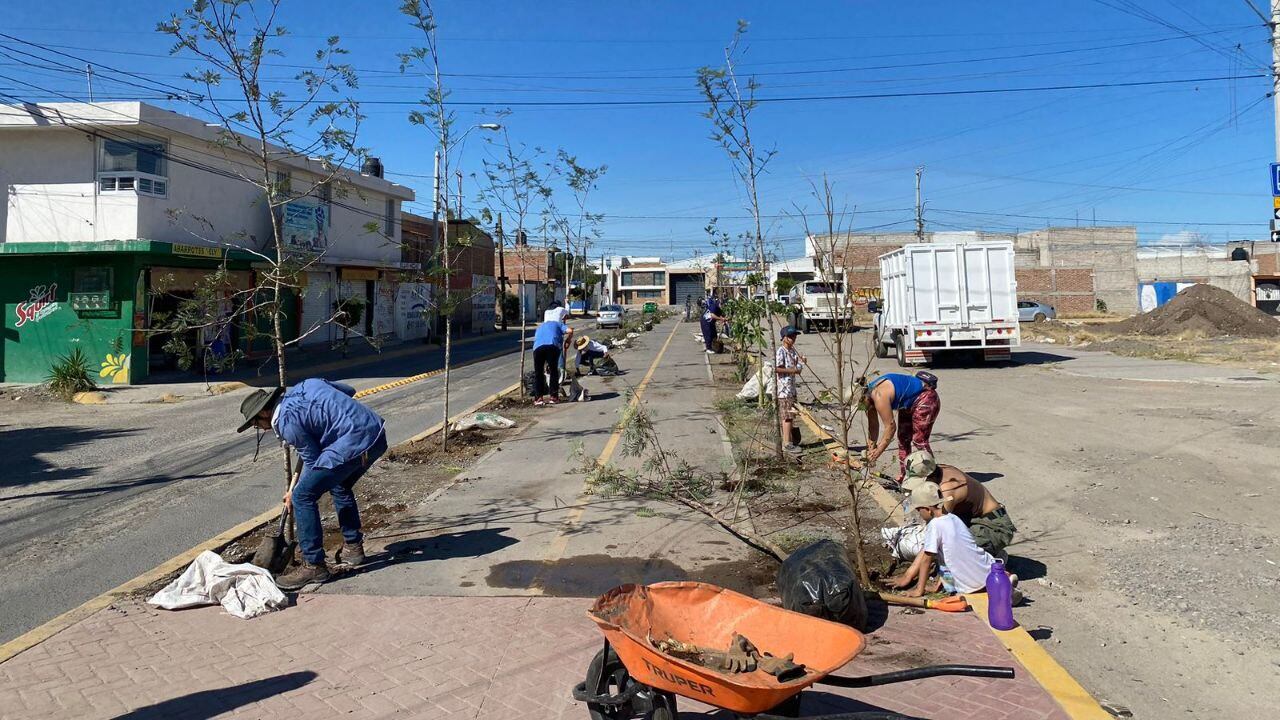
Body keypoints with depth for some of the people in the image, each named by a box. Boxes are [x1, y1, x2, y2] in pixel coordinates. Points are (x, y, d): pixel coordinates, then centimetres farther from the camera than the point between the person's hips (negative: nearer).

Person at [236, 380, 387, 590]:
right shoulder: (306, 384, 17)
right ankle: (353, 547, 37)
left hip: (353, 444, -10)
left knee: (302, 497, 0)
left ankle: (314, 565, 4)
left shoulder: (286, 422, -5)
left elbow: (312, 460, 2)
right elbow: (349, 390, 26)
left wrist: (294, 493, 17)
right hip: (378, 433, 10)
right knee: (340, 487, 30)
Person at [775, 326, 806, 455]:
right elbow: (776, 369, -21)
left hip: (791, 387, 9)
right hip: (784, 388, -9)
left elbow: (797, 367, 18)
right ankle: (787, 444, -4)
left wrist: (801, 361, -2)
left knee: (791, 415, 14)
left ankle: (788, 440, 23)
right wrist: (791, 370, -16)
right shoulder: (781, 351, -14)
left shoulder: (793, 350, 12)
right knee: (787, 416, -7)